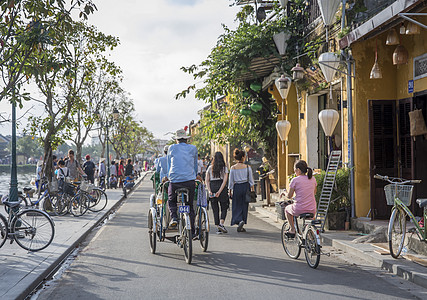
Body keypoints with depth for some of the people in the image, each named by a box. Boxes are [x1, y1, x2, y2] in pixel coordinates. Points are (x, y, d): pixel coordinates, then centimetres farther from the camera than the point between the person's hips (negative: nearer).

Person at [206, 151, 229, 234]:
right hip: (222, 188, -2)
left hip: (212, 187, 2)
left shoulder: (210, 168, 6)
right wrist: (219, 191, -13)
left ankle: (218, 227, 6)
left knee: (215, 209, 8)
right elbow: (225, 181, -9)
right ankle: (221, 224, -12)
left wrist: (209, 191, -6)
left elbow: (207, 180, -1)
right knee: (224, 208, 8)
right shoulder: (224, 168, 1)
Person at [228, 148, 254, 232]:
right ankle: (241, 227, 11)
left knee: (237, 206, 9)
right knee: (244, 206, 10)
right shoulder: (248, 167, -3)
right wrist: (252, 190, 7)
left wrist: (230, 191, 8)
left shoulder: (233, 168, -3)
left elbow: (231, 181, 0)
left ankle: (239, 221, -16)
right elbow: (251, 181, -1)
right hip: (246, 187, 1)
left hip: (237, 188, 0)